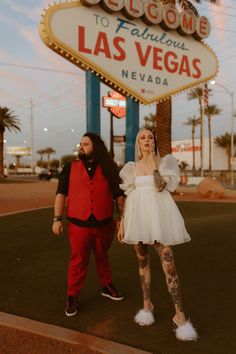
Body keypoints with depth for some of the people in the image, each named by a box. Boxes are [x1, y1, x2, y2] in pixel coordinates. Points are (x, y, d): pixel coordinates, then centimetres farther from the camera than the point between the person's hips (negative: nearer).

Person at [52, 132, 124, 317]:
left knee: (102, 257, 18)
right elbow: (61, 193, 0)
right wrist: (57, 219, -6)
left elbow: (119, 195, 7)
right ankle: (73, 296, 18)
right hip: (78, 224, -1)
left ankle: (107, 286, 37)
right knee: (78, 261, 4)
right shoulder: (70, 168, 4)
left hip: (104, 223, 1)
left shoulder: (108, 169, 5)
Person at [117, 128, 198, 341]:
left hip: (158, 217, -3)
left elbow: (160, 187, -16)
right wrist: (122, 223, 6)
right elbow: (128, 197, 9)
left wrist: (153, 160, -13)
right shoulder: (132, 167, 9)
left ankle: (180, 315, 3)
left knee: (169, 265, -7)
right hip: (138, 217, 3)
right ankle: (147, 304, 29)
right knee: (143, 261, 13)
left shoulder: (164, 162, 1)